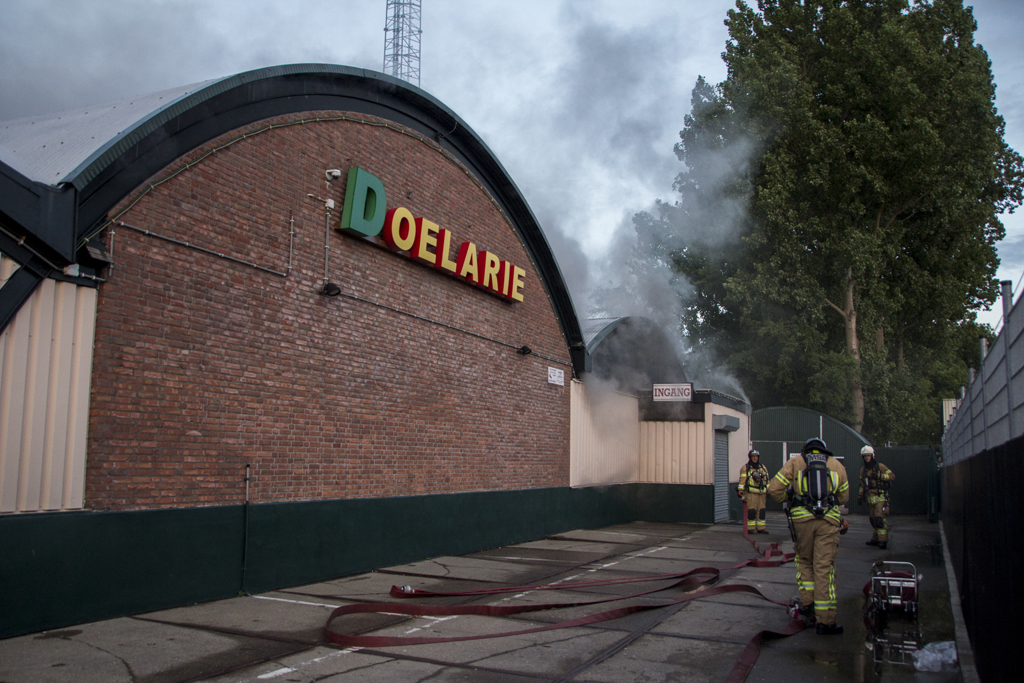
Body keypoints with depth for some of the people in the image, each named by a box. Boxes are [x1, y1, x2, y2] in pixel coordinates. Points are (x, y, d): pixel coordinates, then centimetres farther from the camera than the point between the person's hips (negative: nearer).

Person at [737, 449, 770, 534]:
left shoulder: (763, 468, 16)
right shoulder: (745, 468, -1)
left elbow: (766, 480, 20)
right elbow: (742, 480, -7)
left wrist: (768, 490, 16)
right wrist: (740, 491, -13)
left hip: (761, 493, 6)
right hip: (751, 493, -5)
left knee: (761, 510, 6)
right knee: (751, 510, -9)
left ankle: (761, 528, 12)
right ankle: (750, 528, -5)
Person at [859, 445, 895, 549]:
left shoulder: (880, 467, -4)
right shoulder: (863, 470, 13)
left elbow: (892, 475, -10)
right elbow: (862, 484, 22)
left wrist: (879, 476, -19)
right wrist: (860, 496, 18)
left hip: (880, 497, -6)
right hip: (870, 498, 6)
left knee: (879, 518, -15)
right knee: (872, 519, 9)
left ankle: (883, 540, -12)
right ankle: (875, 539, 19)